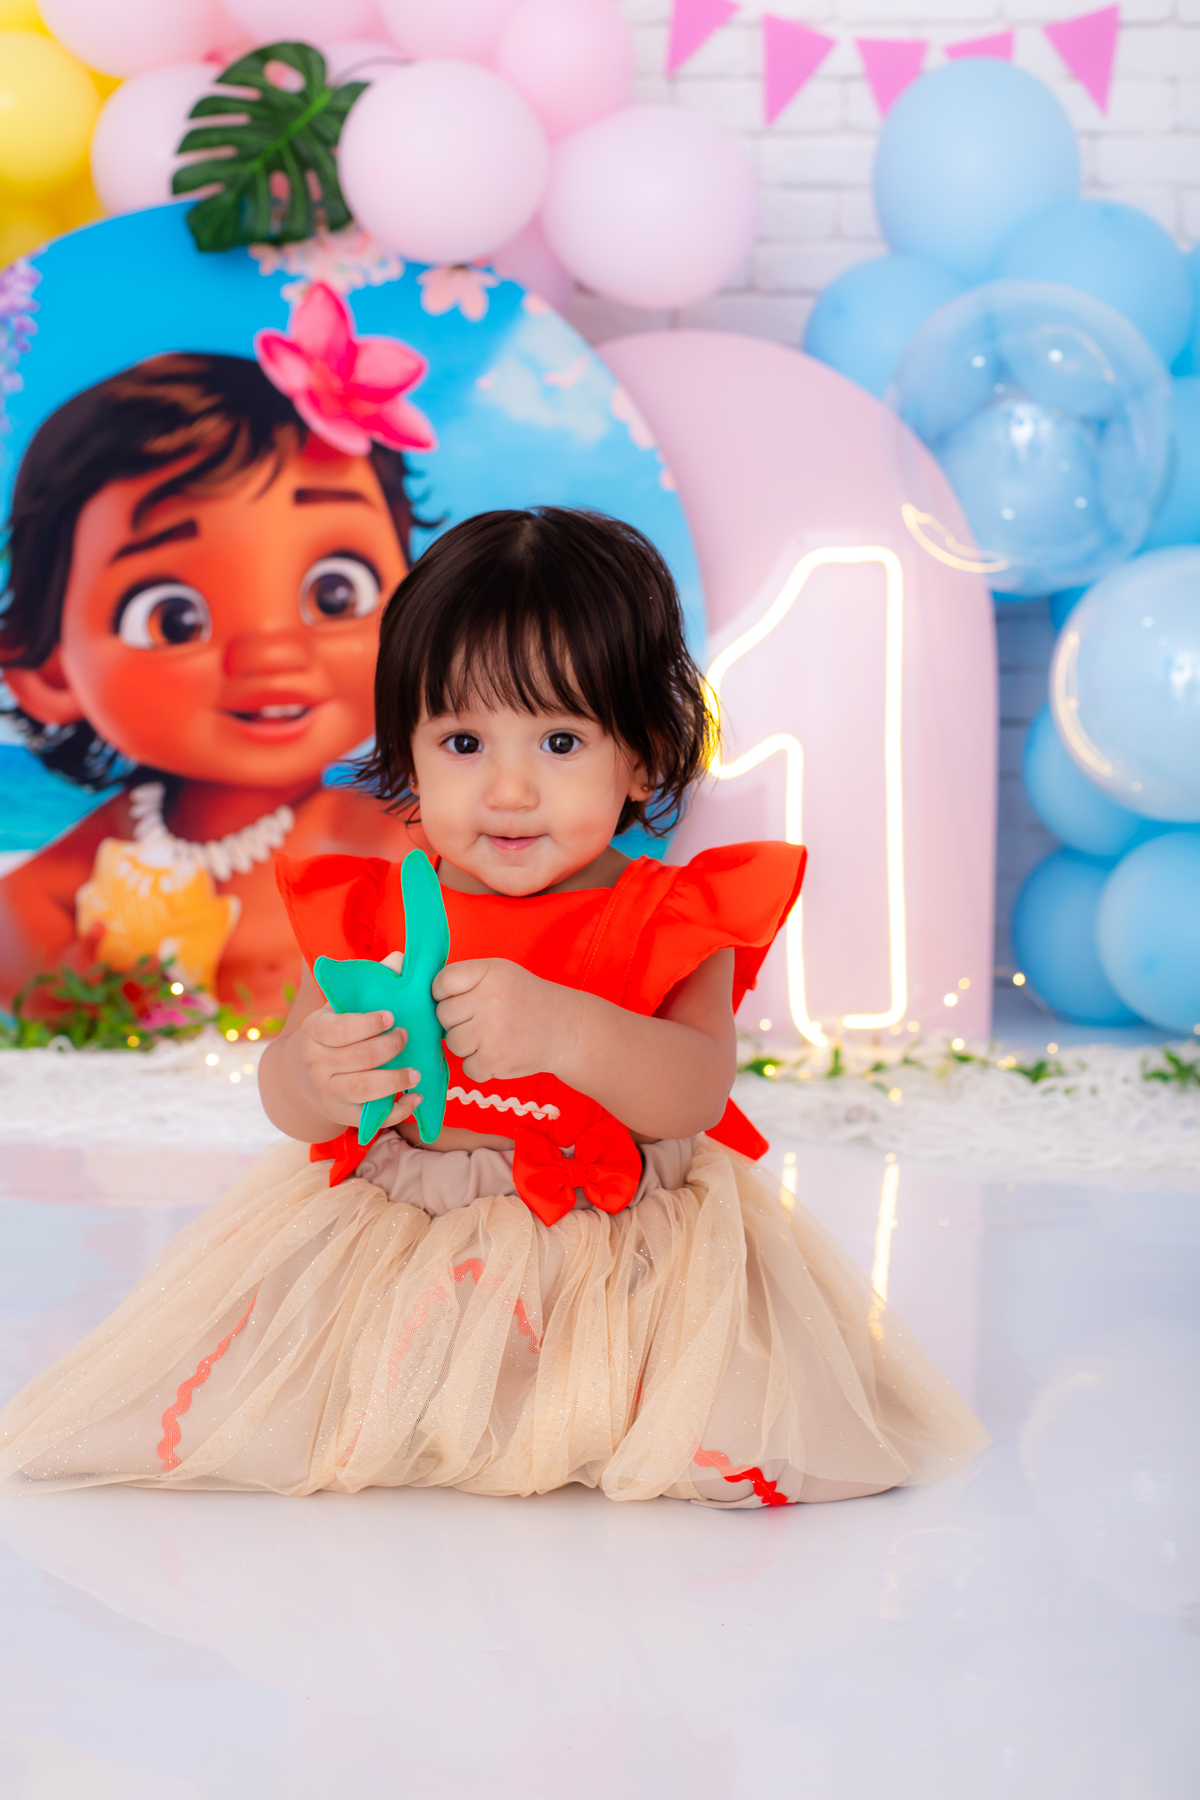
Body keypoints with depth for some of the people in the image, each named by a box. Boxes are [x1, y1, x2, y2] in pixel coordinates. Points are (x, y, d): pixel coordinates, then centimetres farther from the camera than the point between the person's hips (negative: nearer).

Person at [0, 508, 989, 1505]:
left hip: (627, 1247, -2)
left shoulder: (675, 920, -5)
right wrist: (316, 1077, -30)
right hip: (389, 1230, 2)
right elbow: (287, 1102, -3)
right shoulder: (373, 910, 1)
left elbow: (696, 1096, -21)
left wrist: (563, 1031, -42)